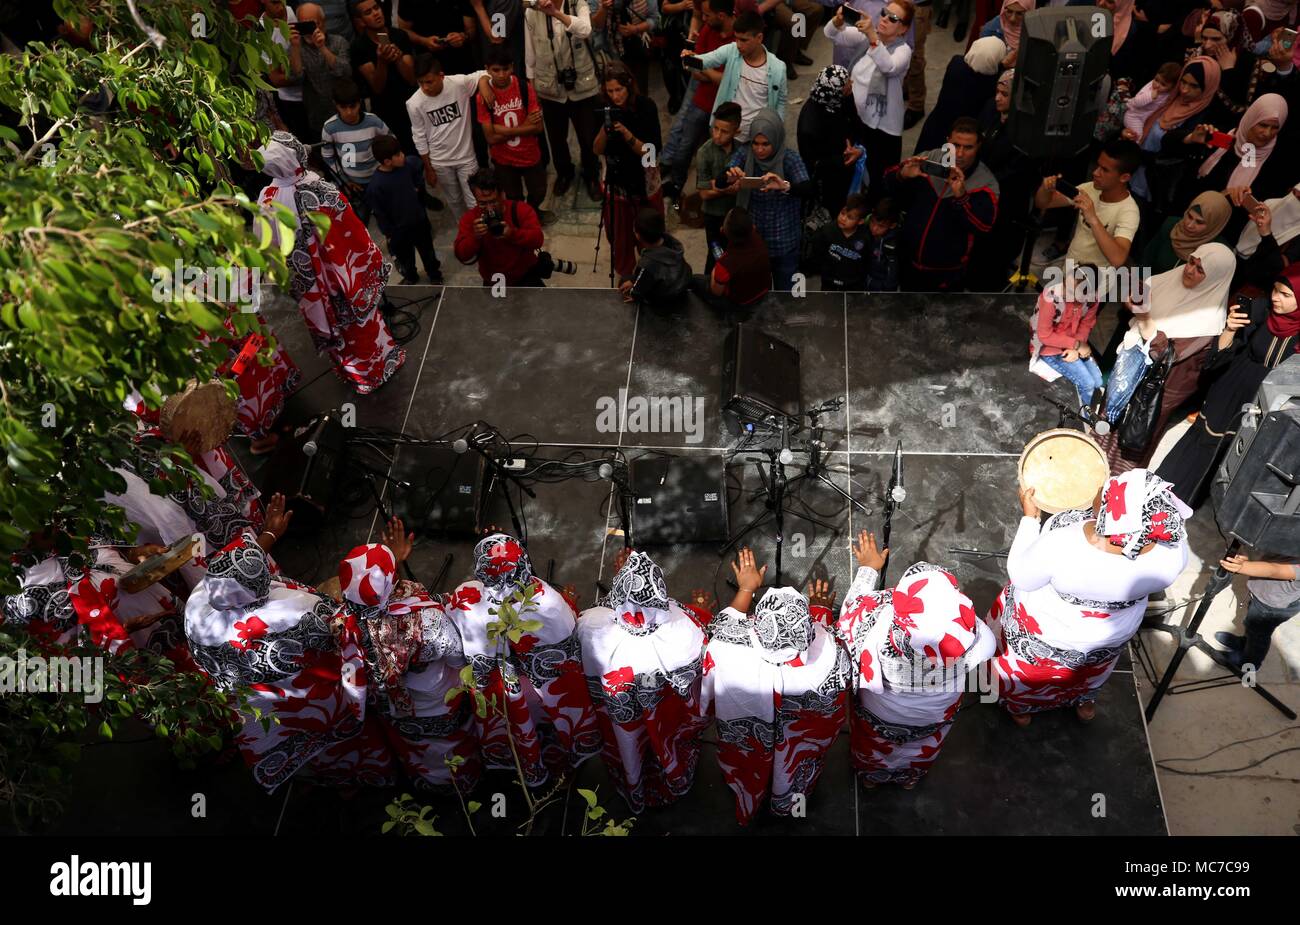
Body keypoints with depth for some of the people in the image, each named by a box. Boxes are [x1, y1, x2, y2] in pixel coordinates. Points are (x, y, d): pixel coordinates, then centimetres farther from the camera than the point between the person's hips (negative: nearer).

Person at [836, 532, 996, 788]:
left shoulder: (872, 633, -45)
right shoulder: (979, 641, -42)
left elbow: (852, 608, -20)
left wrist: (868, 568, -3)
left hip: (878, 720, -1)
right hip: (934, 721, 1)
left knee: (872, 754, 36)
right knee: (921, 754, 38)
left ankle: (870, 777, 65)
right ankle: (910, 779, 67)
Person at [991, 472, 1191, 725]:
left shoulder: (1061, 545, -43)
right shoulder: (1173, 552, -33)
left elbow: (1021, 578, -22)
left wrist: (1029, 517, -14)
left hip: (1044, 631, -3)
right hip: (1113, 636, 3)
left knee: (1025, 667, 32)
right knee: (1090, 667, 38)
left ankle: (1019, 705, 59)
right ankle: (1084, 701, 66)